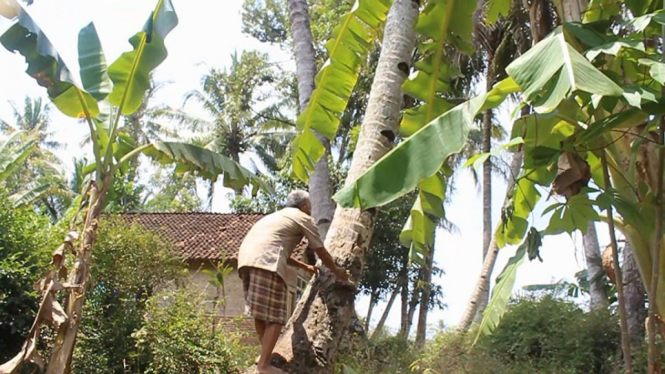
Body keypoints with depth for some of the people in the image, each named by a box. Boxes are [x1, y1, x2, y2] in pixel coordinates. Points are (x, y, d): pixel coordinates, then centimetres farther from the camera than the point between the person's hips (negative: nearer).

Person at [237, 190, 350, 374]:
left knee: (261, 313, 17)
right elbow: (320, 251, 19)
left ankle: (265, 353, 25)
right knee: (274, 316, -5)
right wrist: (336, 270, 34)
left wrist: (305, 266, 51)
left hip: (246, 257, 8)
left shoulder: (277, 216, 37)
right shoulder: (303, 217, 15)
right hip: (266, 261, -8)